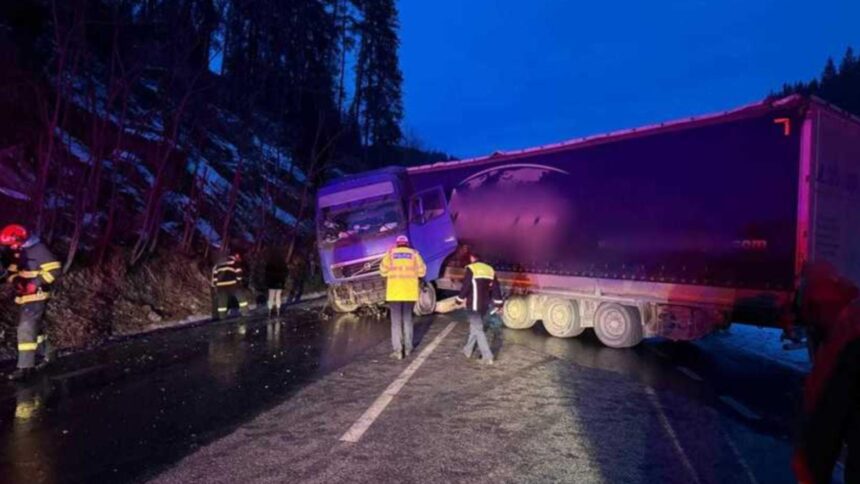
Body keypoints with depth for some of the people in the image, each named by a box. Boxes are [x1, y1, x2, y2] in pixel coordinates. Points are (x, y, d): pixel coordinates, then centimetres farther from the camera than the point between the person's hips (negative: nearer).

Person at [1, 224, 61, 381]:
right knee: (35, 327, 19)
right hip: (25, 296, 10)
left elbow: (54, 270, -22)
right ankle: (47, 354, 34)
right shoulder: (19, 253, 13)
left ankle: (25, 367, -11)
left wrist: (36, 283, -24)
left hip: (36, 296, -10)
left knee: (26, 329, -13)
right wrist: (16, 280, -8)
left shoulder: (39, 250, -16)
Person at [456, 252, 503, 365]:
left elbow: (465, 287, -12)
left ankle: (487, 356, -8)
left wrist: (459, 299, 2)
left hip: (474, 305, -7)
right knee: (475, 327, 21)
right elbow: (496, 287, 10)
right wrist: (498, 303, 14)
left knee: (478, 329, -4)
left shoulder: (471, 269, -10)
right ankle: (468, 350, 33)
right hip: (485, 305, 7)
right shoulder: (490, 269, 10)